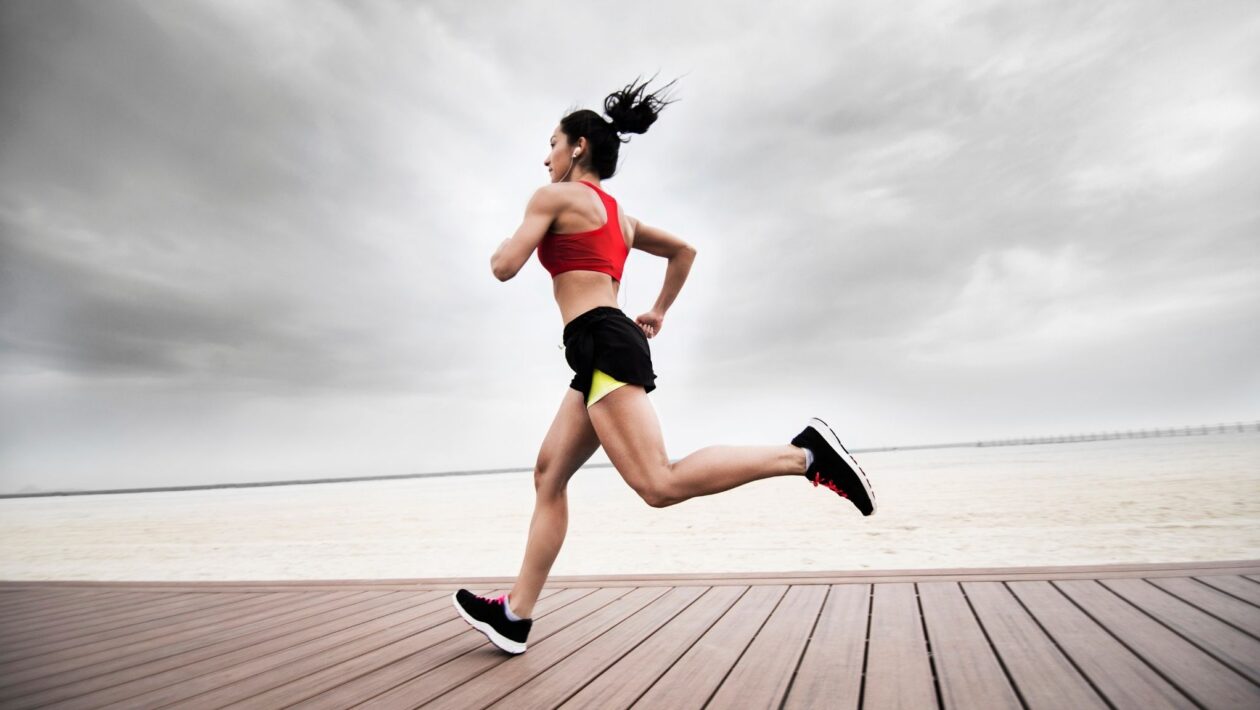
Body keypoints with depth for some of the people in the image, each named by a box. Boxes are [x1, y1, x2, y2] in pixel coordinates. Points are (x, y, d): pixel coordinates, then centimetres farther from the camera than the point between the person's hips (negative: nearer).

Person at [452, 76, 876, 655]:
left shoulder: (554, 196, 2)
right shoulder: (619, 215, 26)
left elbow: (505, 267, -4)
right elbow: (684, 250, 32)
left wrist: (504, 246, 20)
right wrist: (658, 313, 32)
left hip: (602, 345, -10)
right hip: (610, 347, 10)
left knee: (660, 484, -19)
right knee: (548, 475, 10)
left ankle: (805, 452, -17)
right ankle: (516, 614, 16)